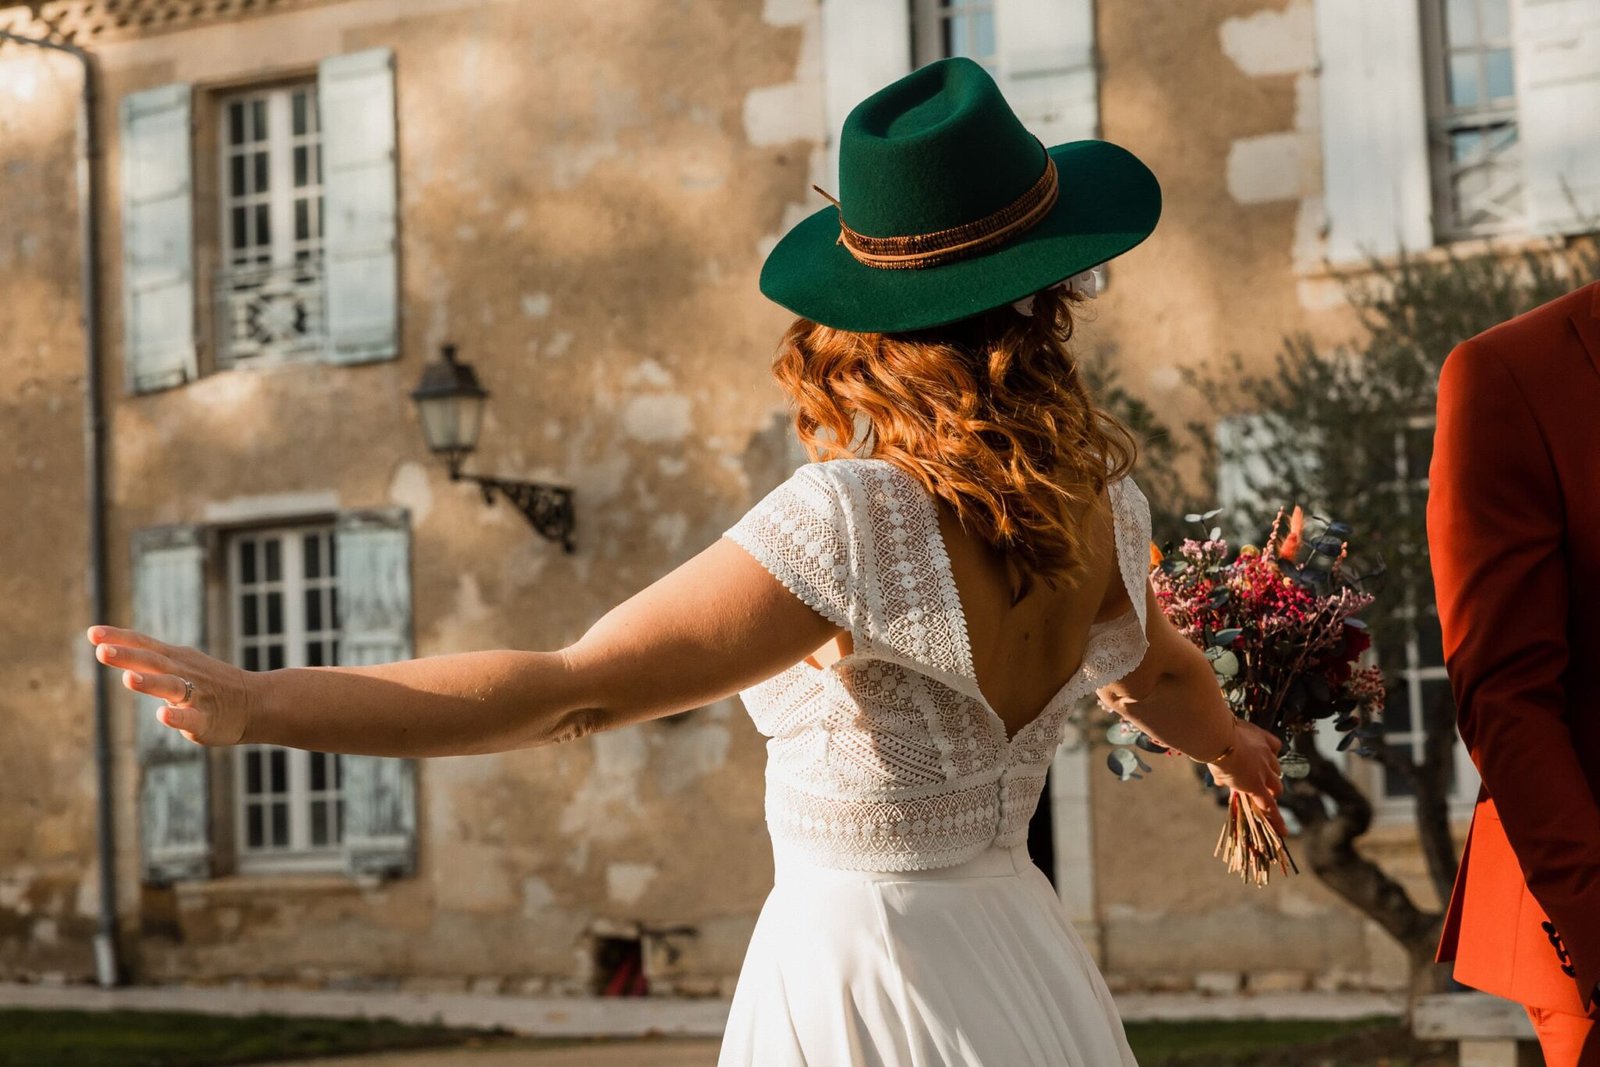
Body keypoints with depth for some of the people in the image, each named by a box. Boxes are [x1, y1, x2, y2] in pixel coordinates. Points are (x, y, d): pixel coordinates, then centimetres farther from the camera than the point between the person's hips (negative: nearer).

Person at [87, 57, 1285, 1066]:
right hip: (1021, 962, 7)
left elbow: (568, 688, -30)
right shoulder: (1094, 499, -2)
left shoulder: (855, 522, -24)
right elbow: (1162, 674, 20)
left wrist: (256, 703, -33)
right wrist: (1234, 745, 43)